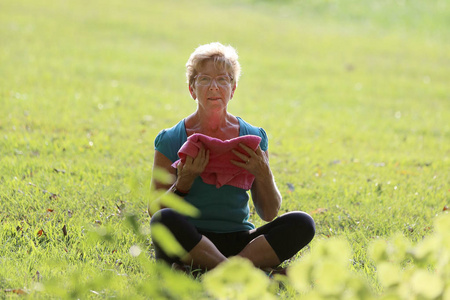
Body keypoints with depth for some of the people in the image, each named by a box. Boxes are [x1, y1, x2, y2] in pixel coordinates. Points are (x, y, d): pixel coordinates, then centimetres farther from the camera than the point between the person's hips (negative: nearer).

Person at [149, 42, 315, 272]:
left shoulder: (253, 138, 10)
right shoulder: (171, 141, 3)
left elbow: (269, 213, 10)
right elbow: (155, 211, 0)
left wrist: (264, 176, -8)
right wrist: (183, 183, -16)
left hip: (239, 240, 3)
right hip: (190, 240, -3)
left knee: (302, 224, -22)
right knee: (165, 219, -36)